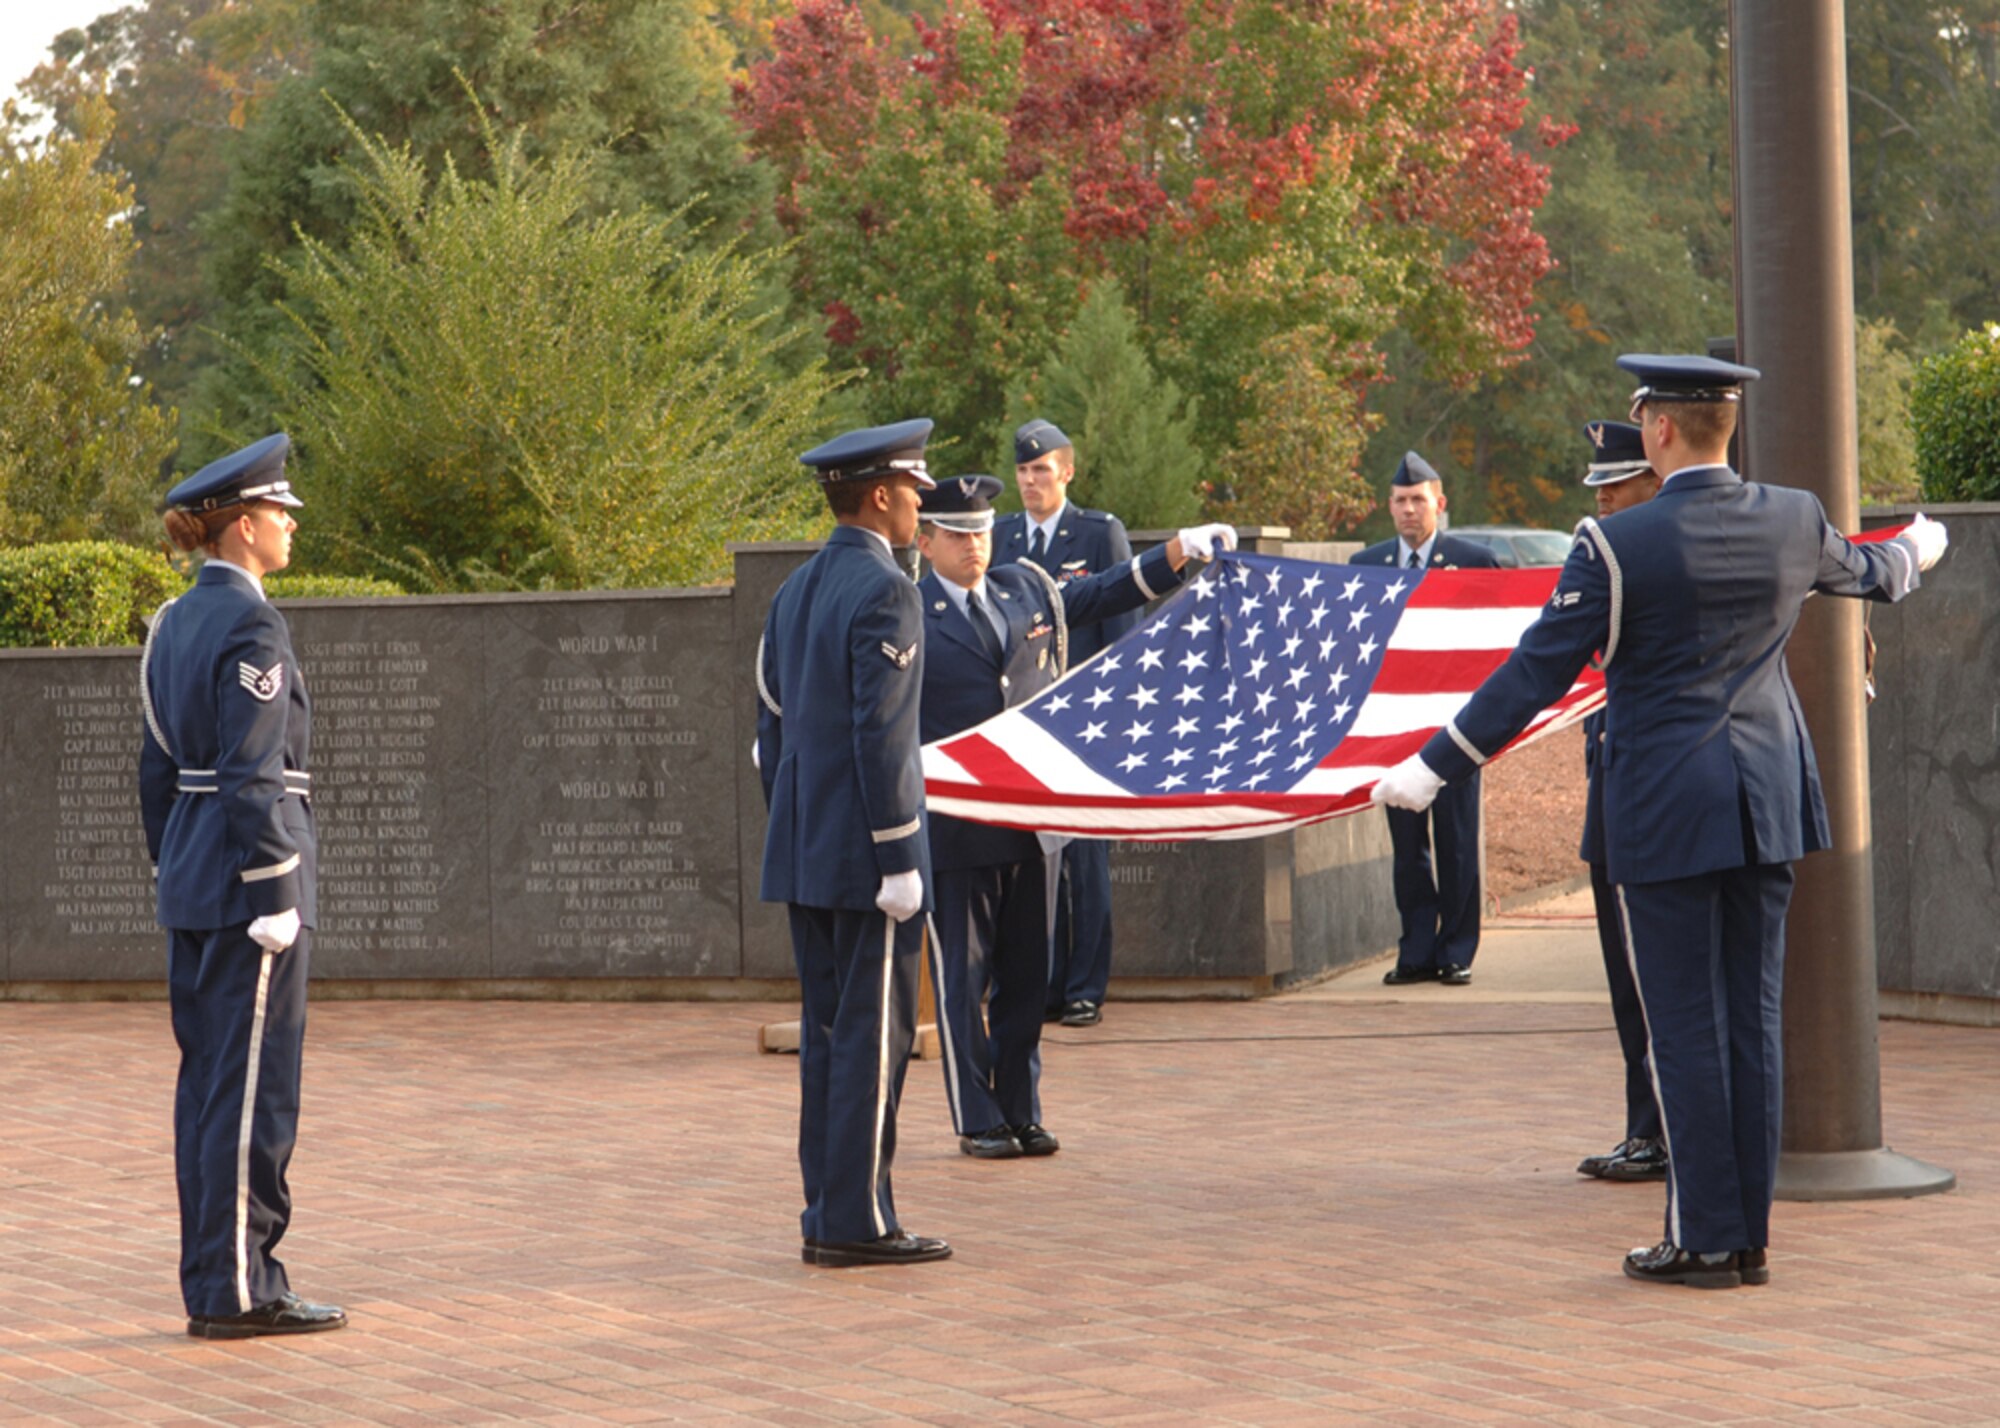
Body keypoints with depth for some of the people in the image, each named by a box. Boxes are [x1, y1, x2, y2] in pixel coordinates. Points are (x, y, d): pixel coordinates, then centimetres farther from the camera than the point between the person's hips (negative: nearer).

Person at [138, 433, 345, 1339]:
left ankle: (212, 1282, 15)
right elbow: (251, 777, -20)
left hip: (191, 874, 9)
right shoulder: (251, 628, -15)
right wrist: (275, 900, -18)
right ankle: (238, 1291, -2)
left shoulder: (176, 621, 13)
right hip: (247, 870, -9)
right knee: (253, 1087, -5)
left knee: (209, 1082, 11)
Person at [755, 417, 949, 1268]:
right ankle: (855, 1222, -4)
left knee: (827, 1032, 11)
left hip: (803, 852, 9)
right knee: (873, 1034, -4)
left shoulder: (794, 593, 13)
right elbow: (881, 736, -18)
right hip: (863, 850, -8)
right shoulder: (884, 593, -14)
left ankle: (828, 1215, 14)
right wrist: (899, 860, -16)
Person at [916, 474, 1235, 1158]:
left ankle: (1022, 1113, 18)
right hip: (957, 830, -5)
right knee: (965, 976, 1)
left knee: (1027, 973, 10)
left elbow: (1106, 594, 20)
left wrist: (1181, 549, 14)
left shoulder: (1027, 589, 10)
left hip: (1033, 816, 5)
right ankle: (977, 1121, 10)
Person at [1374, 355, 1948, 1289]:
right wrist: (1915, 552, 50)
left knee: (1684, 1026, 0)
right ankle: (1750, 1238, 12)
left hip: (1666, 811, -5)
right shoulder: (1792, 522, 3)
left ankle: (1704, 1240, 2)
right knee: (1752, 1018, 8)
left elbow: (1538, 672, -11)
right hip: (1768, 802, 5)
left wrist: (1434, 767, -5)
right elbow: (1869, 573, 25)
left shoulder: (1618, 544, -12)